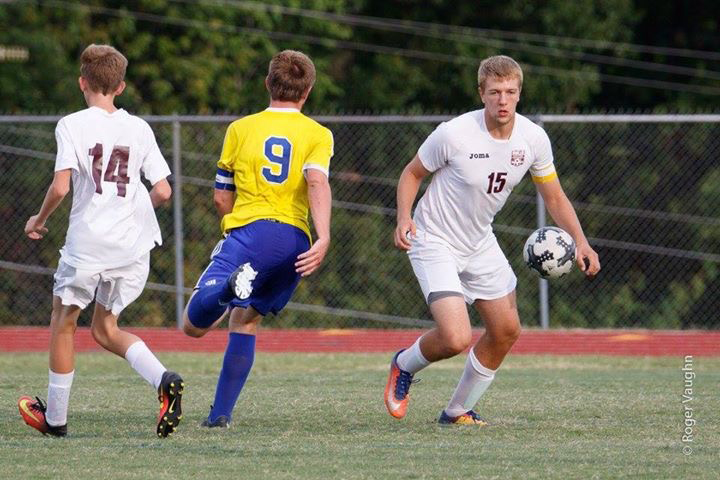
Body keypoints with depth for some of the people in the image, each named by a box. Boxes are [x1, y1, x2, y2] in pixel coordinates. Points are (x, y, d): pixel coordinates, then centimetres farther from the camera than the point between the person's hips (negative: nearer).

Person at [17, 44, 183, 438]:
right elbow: (162, 191, 4)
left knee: (63, 321, 16)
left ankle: (55, 417, 22)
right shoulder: (139, 129, 6)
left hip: (88, 242, -4)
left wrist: (39, 220, 4)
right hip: (134, 243, 4)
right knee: (105, 330, 16)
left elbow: (60, 187, -14)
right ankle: (164, 380, -11)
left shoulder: (71, 126, -6)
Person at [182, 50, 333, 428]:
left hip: (249, 230, -2)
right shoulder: (318, 134, 13)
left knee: (194, 325, -14)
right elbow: (317, 182, -8)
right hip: (295, 239, 2)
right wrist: (323, 238, -19)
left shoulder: (241, 129, 15)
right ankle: (221, 412, 12)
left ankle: (230, 285, -47)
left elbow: (222, 198, 18)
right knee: (245, 320, 21)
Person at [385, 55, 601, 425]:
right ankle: (404, 365, 14)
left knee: (506, 331, 9)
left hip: (480, 243, 7)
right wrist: (404, 219, -23)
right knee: (457, 339, -20)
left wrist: (580, 242, -9)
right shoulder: (454, 134, -23)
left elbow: (554, 197, 5)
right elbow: (412, 173, -7)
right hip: (435, 244, -6)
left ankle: (459, 410, 28)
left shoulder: (533, 138, -8)